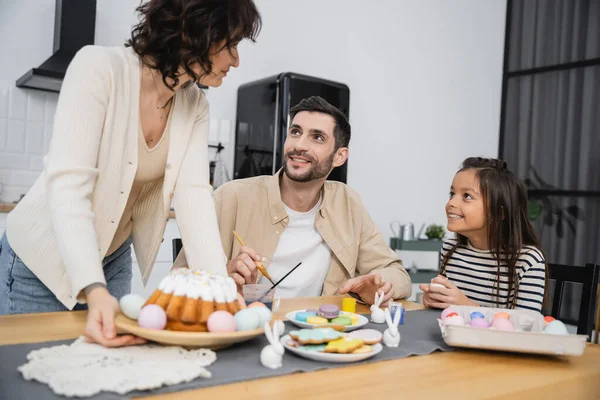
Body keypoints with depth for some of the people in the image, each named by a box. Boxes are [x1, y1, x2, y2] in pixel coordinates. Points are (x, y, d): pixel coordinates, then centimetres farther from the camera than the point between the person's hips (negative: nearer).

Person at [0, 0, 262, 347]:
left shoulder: (195, 106, -6)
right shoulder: (100, 67, -22)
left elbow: (194, 194, -16)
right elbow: (67, 185, -30)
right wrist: (94, 290, -41)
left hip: (114, 261, 5)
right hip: (41, 259, -4)